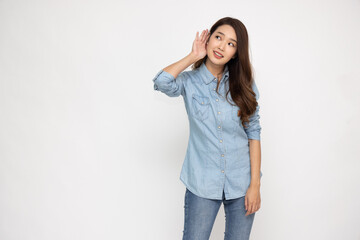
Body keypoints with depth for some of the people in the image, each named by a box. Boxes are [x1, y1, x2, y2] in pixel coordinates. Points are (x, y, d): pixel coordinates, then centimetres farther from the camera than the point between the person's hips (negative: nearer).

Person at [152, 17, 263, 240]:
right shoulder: (190, 81, -3)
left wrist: (255, 184, -6)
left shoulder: (244, 85, 0)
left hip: (241, 182, 2)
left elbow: (253, 133, 0)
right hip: (202, 182, -1)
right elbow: (162, 81, -25)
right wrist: (193, 56, -11)